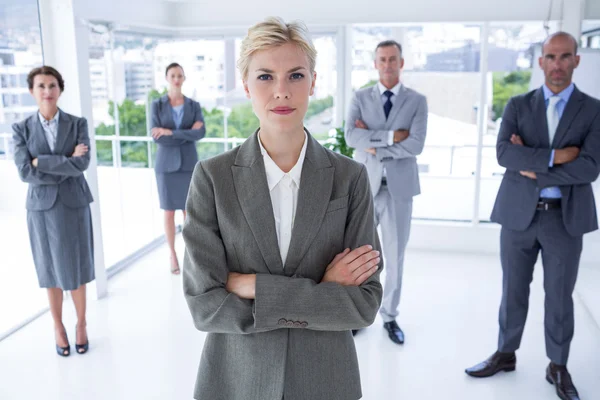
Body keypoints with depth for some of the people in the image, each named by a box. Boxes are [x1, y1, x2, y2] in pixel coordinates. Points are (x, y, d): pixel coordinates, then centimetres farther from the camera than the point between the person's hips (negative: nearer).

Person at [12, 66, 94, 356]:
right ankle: (58, 326, 29)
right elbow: (25, 173, -12)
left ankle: (81, 324, 27)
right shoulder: (22, 129, -1)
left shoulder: (77, 124, -1)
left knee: (76, 268, 9)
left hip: (74, 205, 0)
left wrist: (41, 161, -14)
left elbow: (82, 164, -15)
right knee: (51, 270, 12)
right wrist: (66, 165, -14)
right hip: (42, 207, 0)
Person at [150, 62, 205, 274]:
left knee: (189, 211, 6)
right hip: (166, 164, -1)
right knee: (169, 211, 5)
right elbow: (156, 137, -15)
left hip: (188, 164, 1)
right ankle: (173, 255, 19)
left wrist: (171, 132, -23)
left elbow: (201, 133, -15)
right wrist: (188, 134, -16)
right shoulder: (157, 105, -3)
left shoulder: (194, 106, 2)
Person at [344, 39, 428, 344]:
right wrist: (392, 136, -17)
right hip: (364, 187, 0)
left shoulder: (417, 101, 1)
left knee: (395, 257, 9)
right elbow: (351, 137, -13)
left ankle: (389, 317, 24)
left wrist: (374, 145, -12)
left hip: (398, 188, 0)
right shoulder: (360, 98, 3)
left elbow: (415, 145, -12)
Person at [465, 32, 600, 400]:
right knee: (513, 291, 13)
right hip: (519, 214, 1)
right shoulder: (518, 106, 3)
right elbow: (504, 154, -12)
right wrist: (553, 156, -19)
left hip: (565, 218, -1)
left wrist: (534, 171, -13)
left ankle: (558, 367, 28)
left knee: (560, 298, 11)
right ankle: (506, 354, 30)